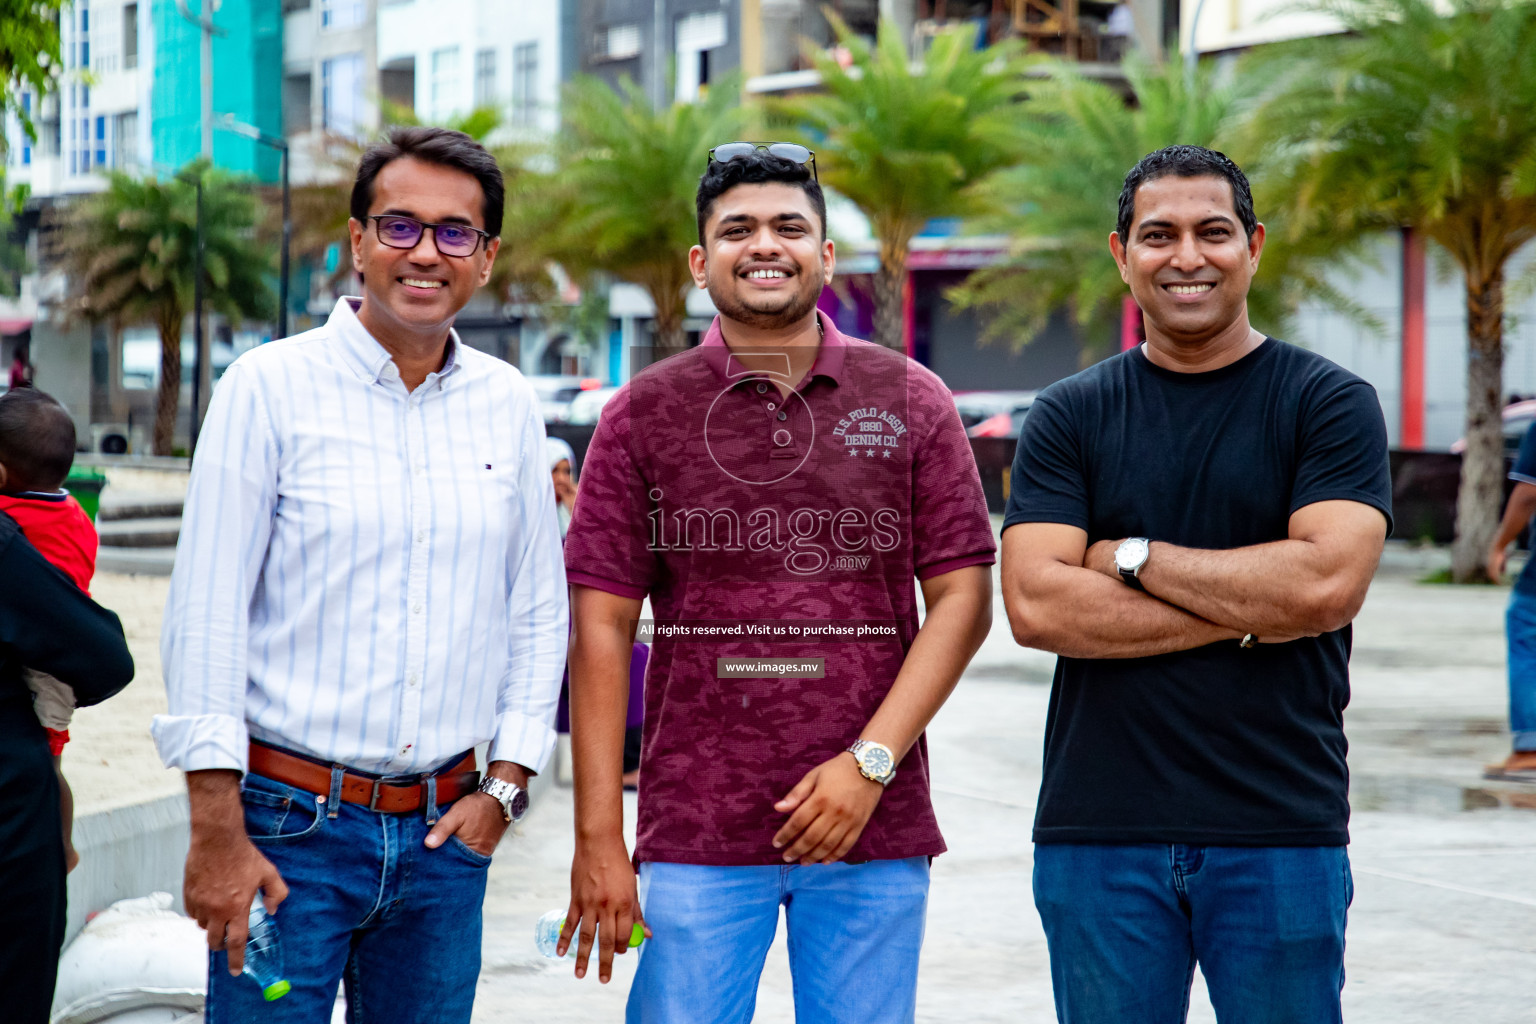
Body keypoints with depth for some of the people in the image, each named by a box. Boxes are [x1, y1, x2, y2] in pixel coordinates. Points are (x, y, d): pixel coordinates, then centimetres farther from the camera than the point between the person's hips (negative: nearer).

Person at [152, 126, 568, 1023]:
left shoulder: (509, 408, 8)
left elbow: (540, 613, 14)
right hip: (289, 827, -4)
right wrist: (217, 833, -12)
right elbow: (204, 616, -8)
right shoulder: (271, 387, -4)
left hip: (445, 829, 4)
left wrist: (504, 787, 5)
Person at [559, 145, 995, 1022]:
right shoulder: (645, 413, 4)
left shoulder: (910, 402, 6)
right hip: (695, 836, 0)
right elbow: (602, 627, 2)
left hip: (874, 826, 1)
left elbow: (963, 597, 2)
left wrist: (871, 761, -10)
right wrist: (598, 836, -4)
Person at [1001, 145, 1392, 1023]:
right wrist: (1250, 610, -11)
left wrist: (1132, 557, -7)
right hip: (1099, 831, 2)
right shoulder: (1069, 416, 6)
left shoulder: (1331, 403, 2)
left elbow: (1327, 582, -13)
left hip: (1282, 831, -1)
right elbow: (1035, 605, -7)